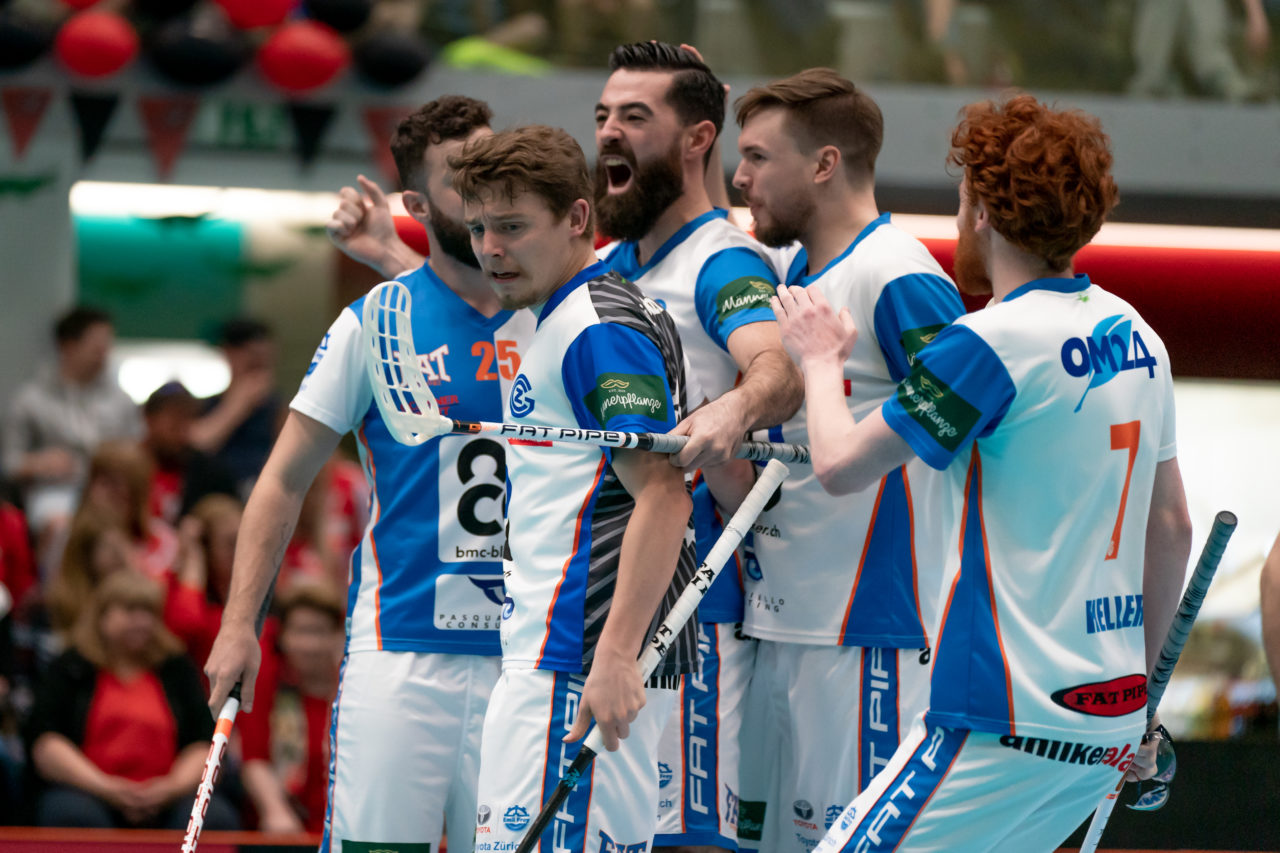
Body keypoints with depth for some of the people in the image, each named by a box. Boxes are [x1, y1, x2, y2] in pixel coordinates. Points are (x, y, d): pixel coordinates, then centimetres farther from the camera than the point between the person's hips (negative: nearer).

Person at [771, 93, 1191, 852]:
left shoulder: (992, 344, -14)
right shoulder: (1137, 340, 10)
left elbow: (842, 465, -9)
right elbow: (1171, 528, 17)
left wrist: (822, 359, 10)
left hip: (1010, 718, -8)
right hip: (1112, 718, 8)